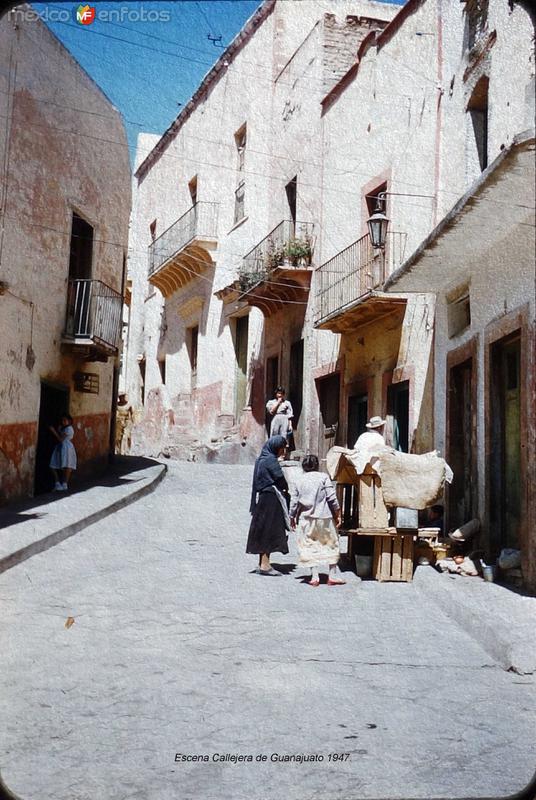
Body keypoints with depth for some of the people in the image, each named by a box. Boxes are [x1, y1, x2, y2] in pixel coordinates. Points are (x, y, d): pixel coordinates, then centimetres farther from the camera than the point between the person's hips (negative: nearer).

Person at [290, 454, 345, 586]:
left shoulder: (299, 481, 3)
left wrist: (292, 517, 16)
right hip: (324, 517, -1)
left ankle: (314, 577, 2)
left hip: (306, 519, 2)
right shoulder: (323, 477, -4)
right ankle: (333, 575, 10)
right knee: (330, 545, 10)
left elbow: (294, 501, 4)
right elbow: (332, 498, -8)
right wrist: (337, 514, 1)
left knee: (310, 547, 7)